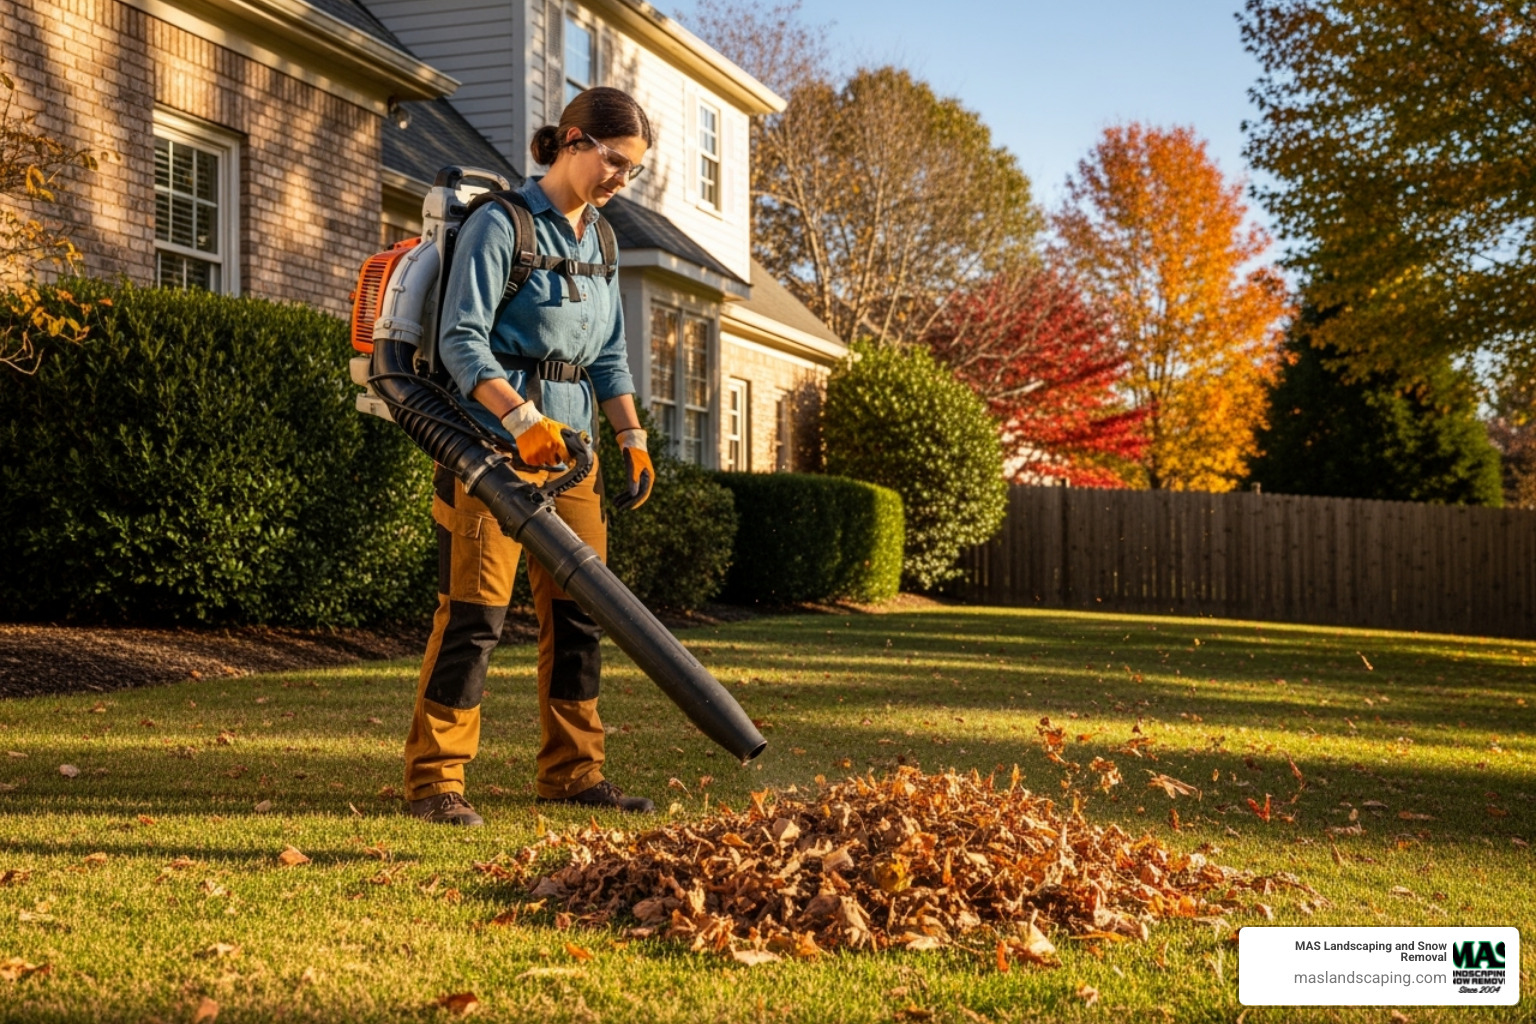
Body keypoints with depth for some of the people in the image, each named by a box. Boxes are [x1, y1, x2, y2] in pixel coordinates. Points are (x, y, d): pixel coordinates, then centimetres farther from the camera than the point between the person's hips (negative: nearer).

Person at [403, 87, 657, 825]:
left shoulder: (597, 239, 15)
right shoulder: (499, 224, -8)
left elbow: (609, 355, 19)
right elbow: (460, 341, -14)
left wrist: (633, 439, 8)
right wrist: (523, 419, -25)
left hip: (569, 446, 8)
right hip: (494, 439, -7)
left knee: (580, 609, 8)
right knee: (474, 609, -7)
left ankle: (570, 770, 18)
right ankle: (434, 779, 0)